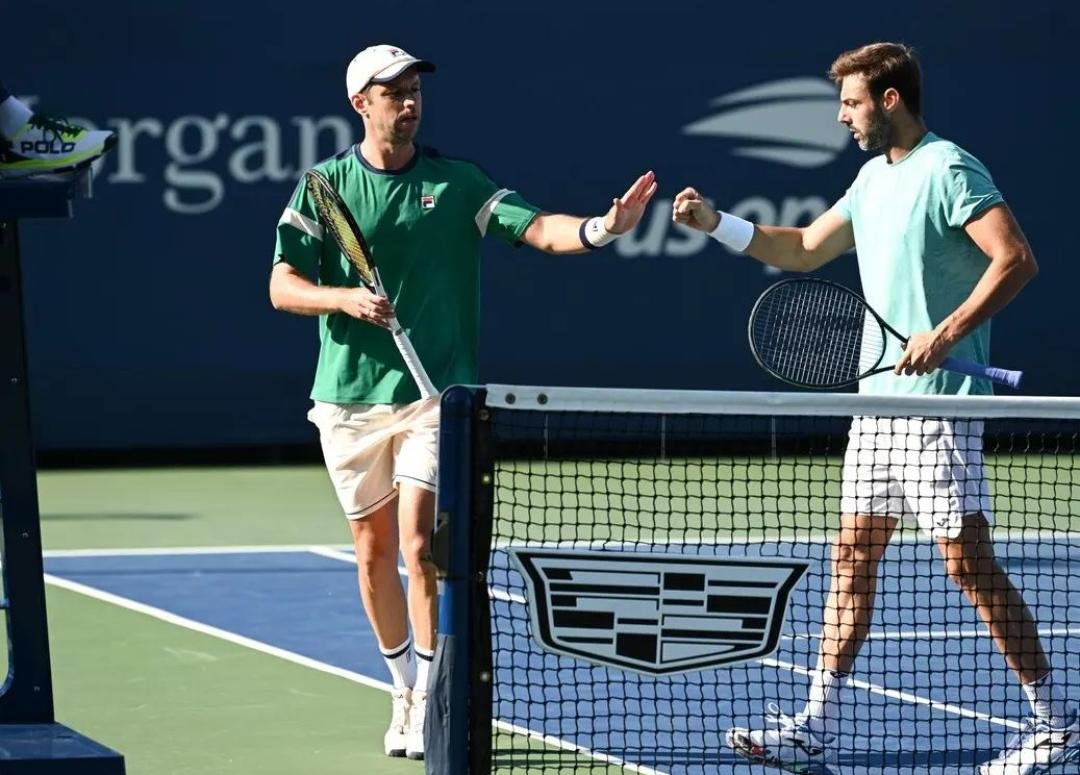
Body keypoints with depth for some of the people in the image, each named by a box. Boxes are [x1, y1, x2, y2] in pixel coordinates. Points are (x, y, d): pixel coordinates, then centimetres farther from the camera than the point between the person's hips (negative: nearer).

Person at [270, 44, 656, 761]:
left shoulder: (457, 182, 0)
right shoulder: (325, 185, 2)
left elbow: (537, 228, -10)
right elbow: (283, 286, 0)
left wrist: (599, 227, -30)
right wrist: (344, 299, -19)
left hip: (434, 392, -2)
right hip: (350, 398, 2)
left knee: (420, 544, -14)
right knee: (374, 552, 10)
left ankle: (430, 705, -9)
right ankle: (404, 689, 27)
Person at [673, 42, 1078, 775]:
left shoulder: (949, 170, -12)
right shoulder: (874, 177, 16)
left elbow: (1016, 259, -20)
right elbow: (804, 249, 25)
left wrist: (944, 335, -26)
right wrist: (718, 223, 14)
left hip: (937, 402, -9)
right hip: (878, 403, 9)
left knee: (968, 562, -6)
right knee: (853, 556, 7)